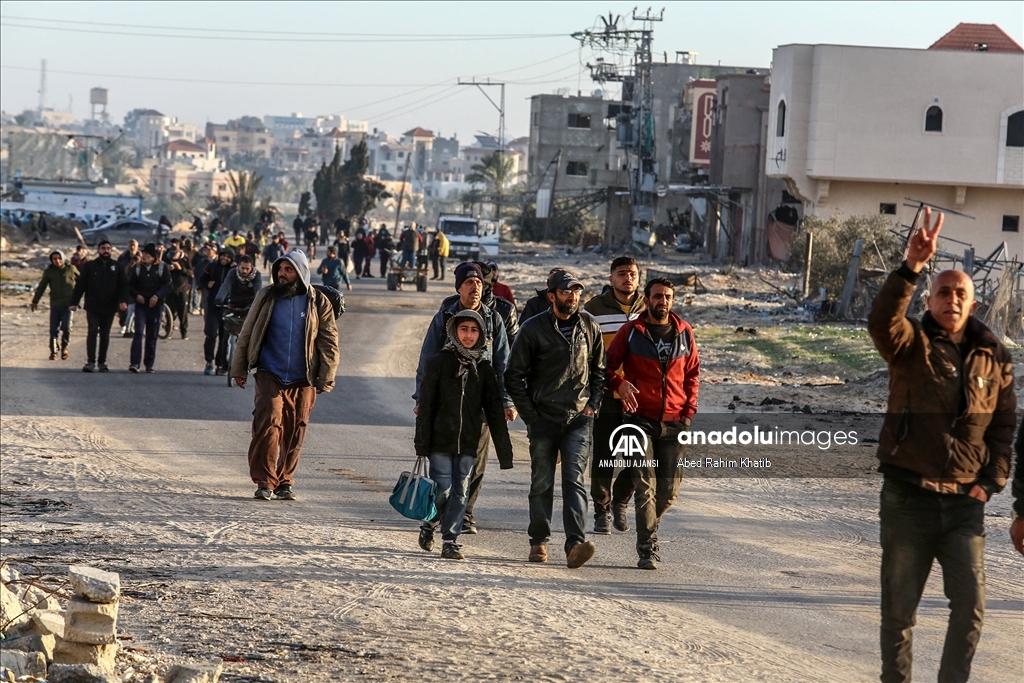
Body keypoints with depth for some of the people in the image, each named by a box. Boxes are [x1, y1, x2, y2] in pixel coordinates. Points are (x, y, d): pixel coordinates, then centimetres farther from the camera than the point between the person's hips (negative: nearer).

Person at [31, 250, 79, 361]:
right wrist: (35, 301, 1)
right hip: (55, 305, 1)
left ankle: (64, 347, 14)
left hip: (69, 304, -1)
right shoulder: (48, 271, 4)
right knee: (54, 329, -1)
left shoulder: (71, 269, 3)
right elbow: (41, 288, 7)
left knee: (66, 327, -11)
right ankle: (53, 351, 13)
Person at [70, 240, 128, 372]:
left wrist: (122, 300, -14)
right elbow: (80, 285, 2)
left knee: (105, 335, 8)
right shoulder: (90, 266, 2)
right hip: (93, 307, -2)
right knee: (92, 333, -11)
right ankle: (90, 362, -12)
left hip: (109, 308, 2)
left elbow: (123, 285, 2)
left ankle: (102, 362, 15)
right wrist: (74, 302, -4)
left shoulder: (117, 267, 7)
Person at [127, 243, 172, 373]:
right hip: (141, 304, 1)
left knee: (152, 335, 5)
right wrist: (136, 295, -8)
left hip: (155, 305, -1)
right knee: (138, 332, -12)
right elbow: (131, 284, 11)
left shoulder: (162, 267, 1)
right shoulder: (138, 267, 8)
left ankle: (149, 364, 13)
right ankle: (135, 363, -17)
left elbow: (168, 285, -3)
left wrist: (157, 296, -17)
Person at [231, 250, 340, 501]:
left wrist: (325, 379, -1)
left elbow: (329, 342, 5)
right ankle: (264, 481, -8)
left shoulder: (319, 303, 2)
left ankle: (284, 482, 16)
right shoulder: (266, 297, 4)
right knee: (269, 425, -14)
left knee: (294, 434, 5)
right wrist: (239, 368, 7)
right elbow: (246, 334, 10)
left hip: (302, 381, 1)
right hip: (270, 377, -1)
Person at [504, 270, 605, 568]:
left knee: (575, 480, -10)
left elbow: (599, 370, 18)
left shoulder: (589, 326, 6)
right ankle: (539, 542, 19)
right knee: (542, 483, 6)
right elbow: (514, 376, 1)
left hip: (579, 419, 1)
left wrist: (593, 405, 5)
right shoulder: (534, 328, -3)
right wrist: (530, 415, -4)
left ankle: (576, 544, -19)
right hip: (544, 418, -1)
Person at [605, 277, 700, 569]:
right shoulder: (631, 331, 2)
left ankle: (648, 526, 31)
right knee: (646, 485, -10)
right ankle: (647, 549, -8)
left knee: (669, 489, 4)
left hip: (674, 423, 3)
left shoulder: (684, 332, 10)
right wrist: (619, 382, -15)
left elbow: (692, 373, 17)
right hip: (640, 419, -3)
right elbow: (608, 364, 6)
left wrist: (689, 408, 5)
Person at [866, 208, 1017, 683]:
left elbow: (1005, 426, 11)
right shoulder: (911, 345, -4)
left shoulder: (994, 358, 5)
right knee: (900, 605, 6)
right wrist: (911, 268, -39)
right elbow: (881, 321, -28)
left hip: (964, 501, 2)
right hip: (908, 496, -2)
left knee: (971, 604, -1)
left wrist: (990, 482, 0)